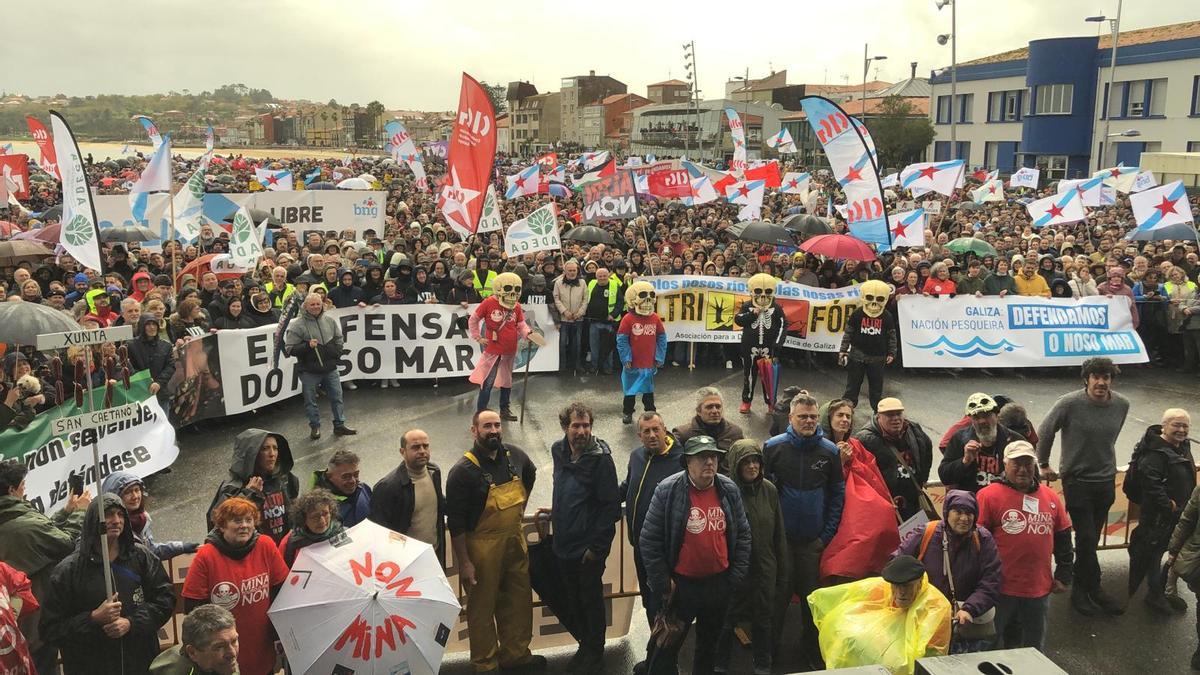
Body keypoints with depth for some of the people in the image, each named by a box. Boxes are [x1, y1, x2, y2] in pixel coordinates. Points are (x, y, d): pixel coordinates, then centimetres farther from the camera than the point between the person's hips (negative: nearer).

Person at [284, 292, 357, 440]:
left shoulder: (329, 320, 5)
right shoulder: (297, 324, -11)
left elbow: (338, 338, 19)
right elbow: (289, 349, -11)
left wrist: (336, 354, 7)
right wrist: (307, 346, -23)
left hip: (330, 368, 4)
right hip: (309, 371, -4)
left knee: (337, 396, 9)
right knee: (310, 400, 7)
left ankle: (339, 425, 21)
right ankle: (315, 427, 23)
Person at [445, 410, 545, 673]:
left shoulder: (514, 455, -2)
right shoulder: (463, 471, -18)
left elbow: (530, 476, 22)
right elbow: (456, 522, -15)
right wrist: (464, 562, -15)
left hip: (514, 538, 6)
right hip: (482, 545, -5)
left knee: (519, 601, 16)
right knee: (482, 606, 9)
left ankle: (516, 654, 34)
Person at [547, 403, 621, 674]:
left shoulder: (600, 458, -18)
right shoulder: (558, 451, 1)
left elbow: (611, 506, -17)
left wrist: (596, 546, -17)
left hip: (589, 549, -6)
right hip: (563, 545, 6)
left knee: (592, 601, 8)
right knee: (573, 601, 18)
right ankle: (584, 646, 36)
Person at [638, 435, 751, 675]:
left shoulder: (730, 490, -4)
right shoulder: (667, 491, -15)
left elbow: (743, 536, 5)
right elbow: (649, 541, -12)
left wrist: (737, 577, 1)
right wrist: (662, 584, -10)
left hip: (720, 583, 4)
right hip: (681, 584, -3)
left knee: (709, 645, 22)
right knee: (667, 648, 8)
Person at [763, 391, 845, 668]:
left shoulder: (829, 450, -1)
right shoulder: (773, 447, -7)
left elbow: (838, 494, 3)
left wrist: (827, 534, -1)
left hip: (815, 540, 1)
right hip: (781, 538, -1)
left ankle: (812, 649, 31)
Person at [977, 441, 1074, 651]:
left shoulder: (1050, 498, 8)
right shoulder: (988, 496, -10)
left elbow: (1063, 538, 16)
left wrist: (1063, 577, 13)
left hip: (1039, 590, 5)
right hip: (1001, 590, -5)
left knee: (1034, 647, 19)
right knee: (992, 648, 8)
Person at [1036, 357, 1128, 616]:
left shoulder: (1122, 405, -4)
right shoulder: (1070, 403, -18)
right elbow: (1044, 432, -5)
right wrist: (1044, 465, 3)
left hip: (1106, 480, 4)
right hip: (1077, 481, -4)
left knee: (1091, 539, 13)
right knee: (1086, 538, -3)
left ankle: (1081, 589, 25)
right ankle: (1094, 590, 14)